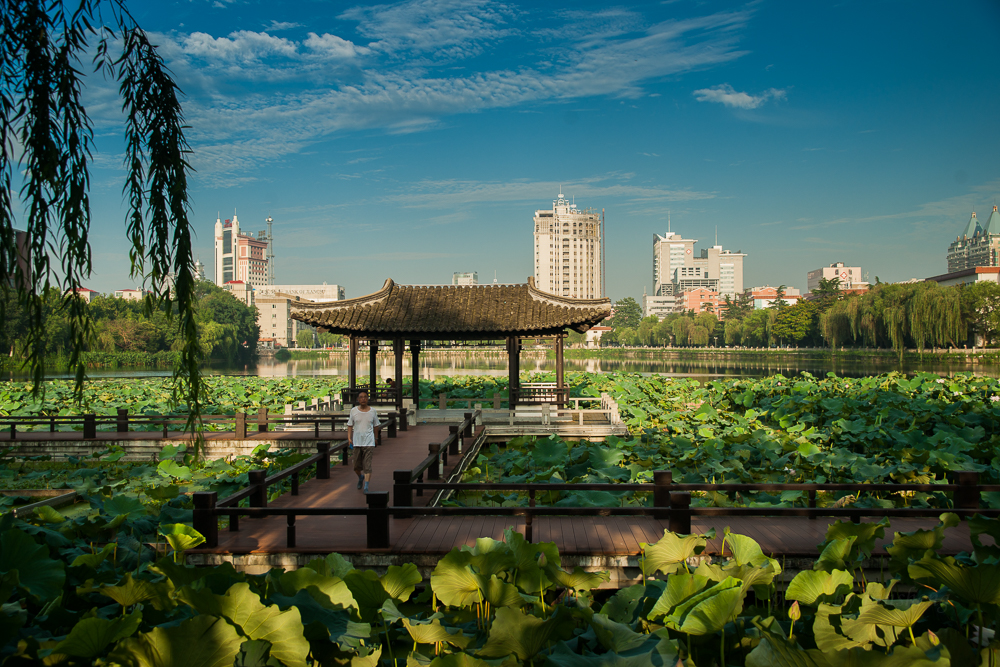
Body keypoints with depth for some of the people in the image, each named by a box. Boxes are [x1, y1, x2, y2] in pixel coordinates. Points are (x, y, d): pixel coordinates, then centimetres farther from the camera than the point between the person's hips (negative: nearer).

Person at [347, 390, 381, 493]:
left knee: (367, 465, -8)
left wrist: (374, 438, 18)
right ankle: (360, 477, 39)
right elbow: (350, 425, 6)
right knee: (356, 466, 9)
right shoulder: (354, 410, 2)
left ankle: (366, 487, -7)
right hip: (357, 442, 1)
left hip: (369, 442, -1)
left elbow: (376, 426, 13)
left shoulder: (373, 411, 2)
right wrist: (349, 437, -5)